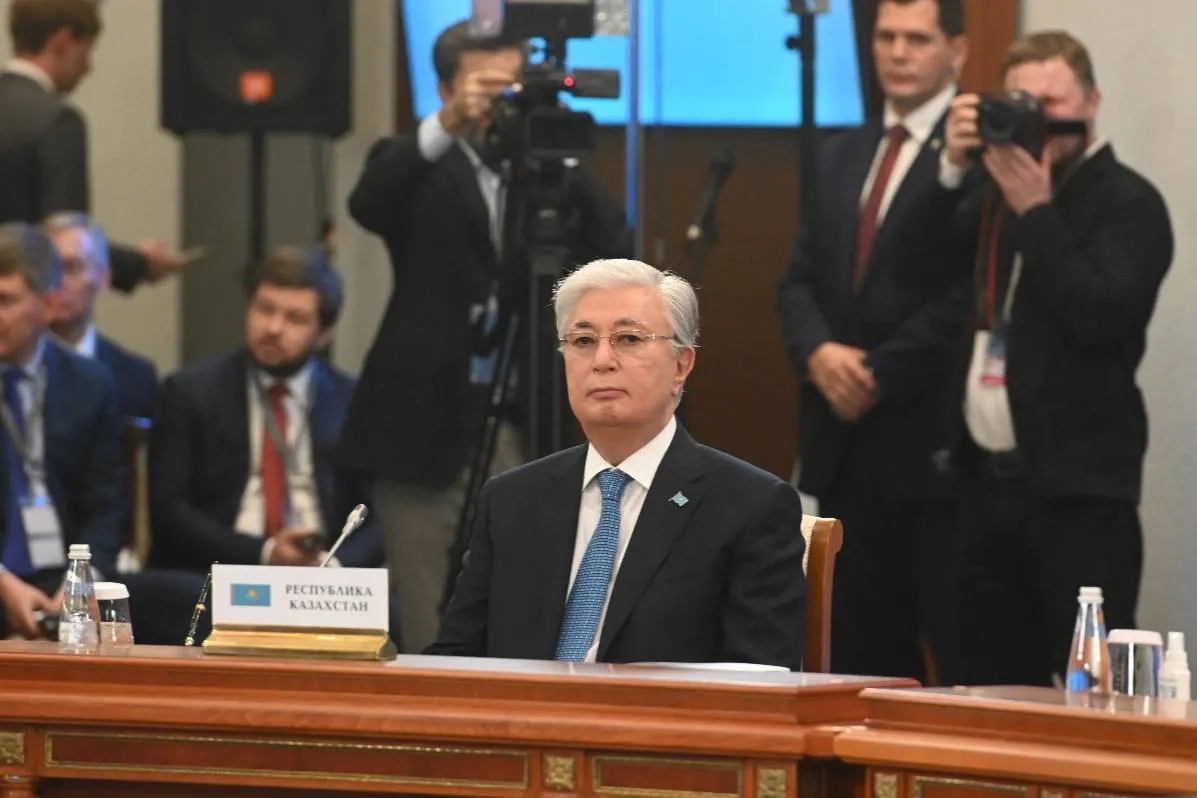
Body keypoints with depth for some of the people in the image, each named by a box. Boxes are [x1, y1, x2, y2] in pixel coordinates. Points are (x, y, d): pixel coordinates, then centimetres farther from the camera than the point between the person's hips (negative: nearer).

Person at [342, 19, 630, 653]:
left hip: (530, 437, 2)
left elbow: (616, 262, -3)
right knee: (434, 640, 1)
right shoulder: (419, 170, 4)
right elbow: (366, 204, -19)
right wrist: (446, 126, -34)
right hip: (428, 431, -2)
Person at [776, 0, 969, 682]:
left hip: (931, 443, -7)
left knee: (961, 656, -6)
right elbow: (801, 280, 17)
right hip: (846, 446, 7)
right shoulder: (843, 157, 18)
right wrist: (819, 353, -3)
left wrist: (880, 374, -13)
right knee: (859, 649, 9)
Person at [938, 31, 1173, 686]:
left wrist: (1035, 211, -17)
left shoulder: (1128, 203, -5)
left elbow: (1101, 314, -18)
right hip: (989, 477, 7)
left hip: (1077, 486, -7)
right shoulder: (992, 188, 14)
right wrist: (953, 166, -3)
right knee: (996, 681, 10)